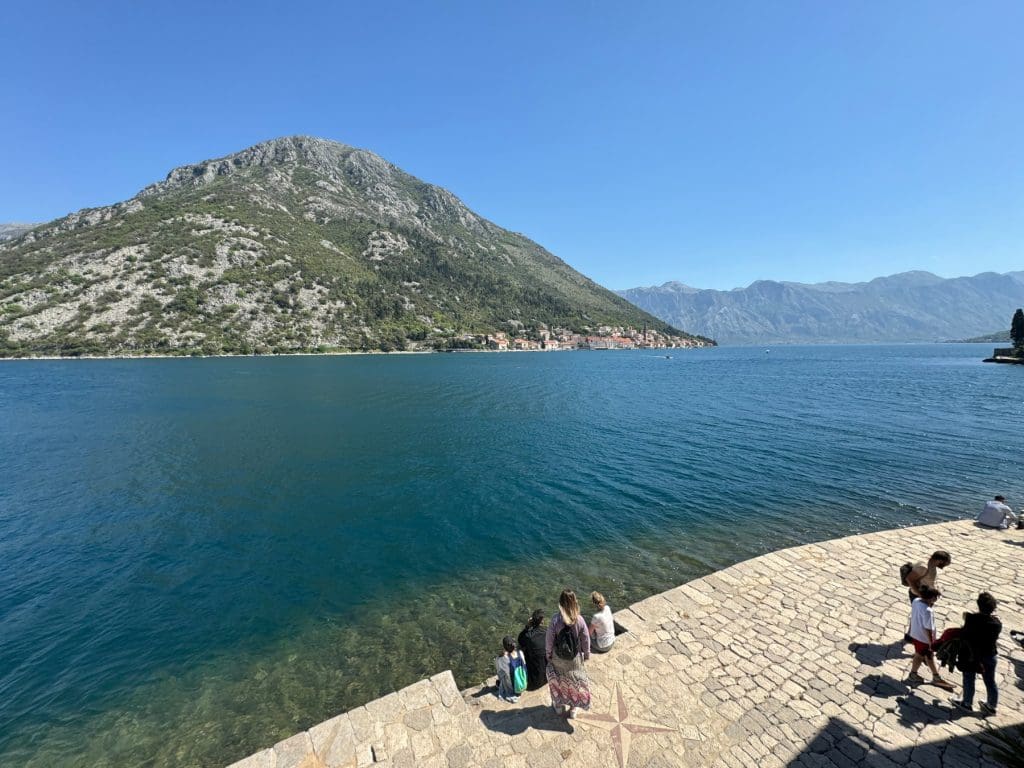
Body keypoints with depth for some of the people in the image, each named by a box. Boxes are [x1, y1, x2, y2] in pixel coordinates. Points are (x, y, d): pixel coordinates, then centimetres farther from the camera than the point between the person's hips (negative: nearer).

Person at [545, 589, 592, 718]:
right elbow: (586, 640, -11)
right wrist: (587, 654, 8)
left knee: (558, 681, 27)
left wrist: (548, 654, 3)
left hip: (558, 658, 0)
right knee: (574, 681, 26)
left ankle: (559, 705, 47)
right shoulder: (579, 620, -25)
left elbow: (549, 639, -15)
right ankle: (573, 708, 44)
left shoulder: (555, 619, -27)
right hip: (575, 658, 0)